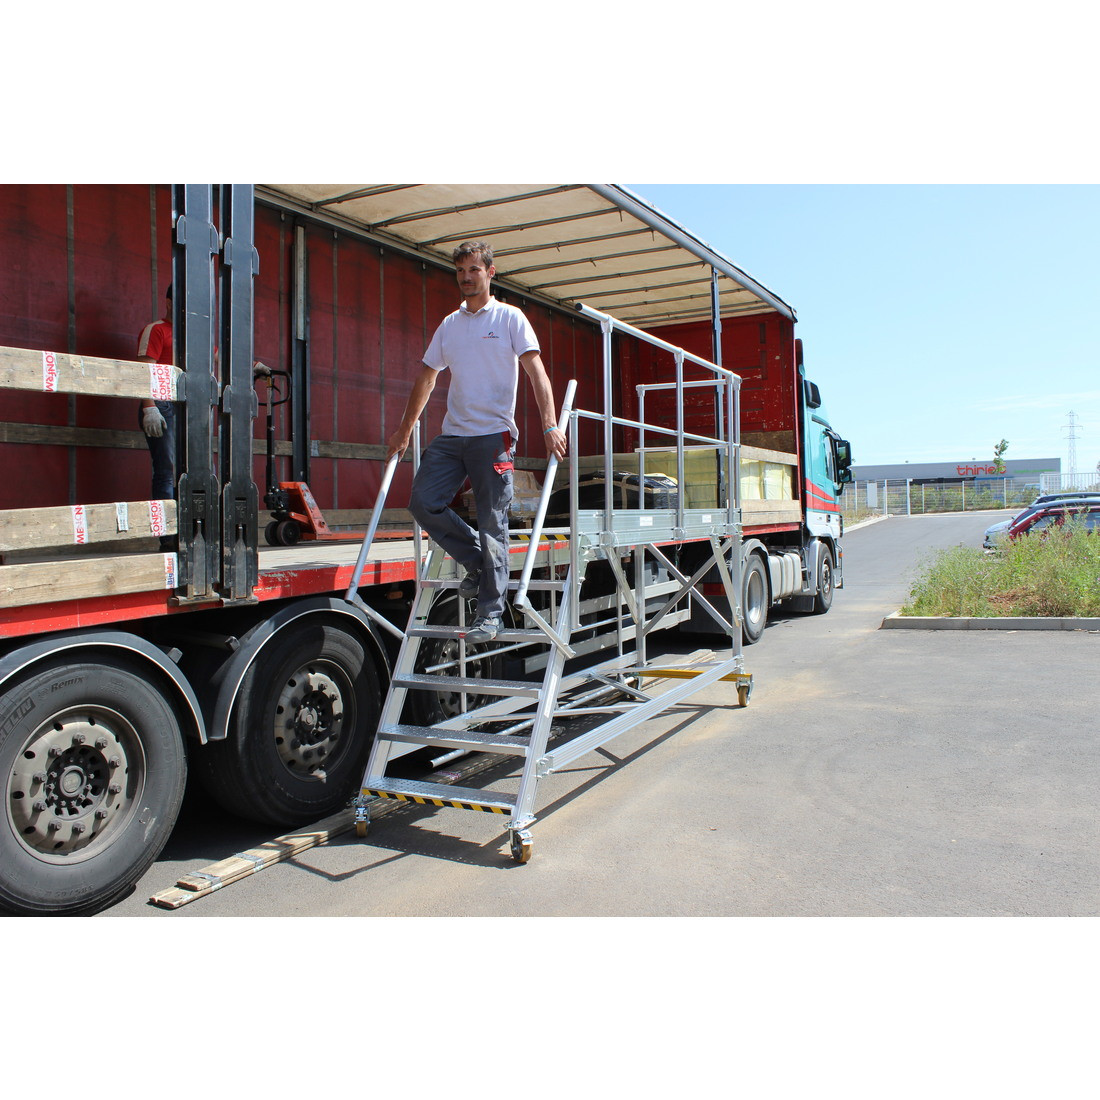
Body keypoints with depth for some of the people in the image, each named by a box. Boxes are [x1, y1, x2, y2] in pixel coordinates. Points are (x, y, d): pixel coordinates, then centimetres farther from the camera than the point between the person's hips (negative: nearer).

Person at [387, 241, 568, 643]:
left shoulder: (509, 318, 3)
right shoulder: (449, 325, 17)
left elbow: (536, 372, -7)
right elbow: (426, 377, 23)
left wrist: (550, 426, -20)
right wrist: (404, 430, 24)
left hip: (493, 434, -5)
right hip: (451, 435, 5)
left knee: (491, 524, -5)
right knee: (423, 503, -7)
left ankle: (490, 613, 1)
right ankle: (477, 563, 13)